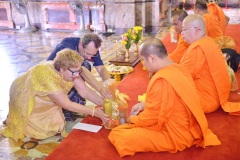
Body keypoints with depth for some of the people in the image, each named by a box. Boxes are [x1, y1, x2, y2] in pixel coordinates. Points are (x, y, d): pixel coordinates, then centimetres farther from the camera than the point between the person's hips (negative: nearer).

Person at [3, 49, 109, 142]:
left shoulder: (70, 71, -20)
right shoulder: (47, 76, -40)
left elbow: (86, 92, -16)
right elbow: (67, 104, -35)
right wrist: (93, 112, -33)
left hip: (44, 101, 7)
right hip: (24, 99, -6)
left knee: (58, 126, -1)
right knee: (43, 131, -8)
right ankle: (13, 119, 13)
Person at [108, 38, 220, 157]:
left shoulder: (160, 81, -28)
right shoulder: (178, 69, 0)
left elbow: (151, 117, -19)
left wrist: (132, 119, 1)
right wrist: (144, 105, 11)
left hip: (175, 136, -9)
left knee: (117, 134, -17)